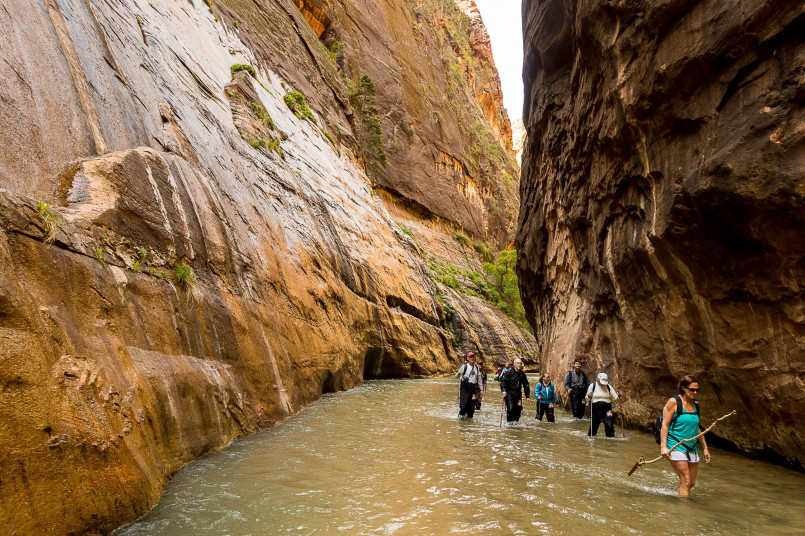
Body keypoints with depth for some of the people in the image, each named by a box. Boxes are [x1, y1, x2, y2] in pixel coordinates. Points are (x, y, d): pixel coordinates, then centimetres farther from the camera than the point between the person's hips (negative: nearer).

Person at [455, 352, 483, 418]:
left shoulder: (476, 367, 13)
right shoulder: (464, 366, 0)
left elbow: (479, 379, 18)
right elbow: (456, 376, -4)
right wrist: (458, 373, -27)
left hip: (473, 387, 4)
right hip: (465, 387, -4)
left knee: (472, 404, 2)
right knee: (463, 403, -9)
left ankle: (469, 416, 16)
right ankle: (461, 415, 11)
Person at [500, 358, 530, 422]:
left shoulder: (522, 374, 8)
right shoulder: (509, 372, -5)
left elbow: (526, 385, 15)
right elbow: (503, 381, -6)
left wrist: (528, 396, 11)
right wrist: (503, 390, -21)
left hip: (518, 393, 4)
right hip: (509, 392, -4)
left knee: (518, 409, 1)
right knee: (510, 408, -14)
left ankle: (515, 422, 18)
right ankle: (509, 422, 0)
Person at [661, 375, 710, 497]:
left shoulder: (695, 404, 12)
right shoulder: (673, 402, -7)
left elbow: (696, 428, 22)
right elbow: (665, 425, -11)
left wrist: (705, 448, 22)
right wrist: (663, 446, -19)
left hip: (692, 448, 7)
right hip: (676, 446, -7)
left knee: (692, 482, 8)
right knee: (686, 481, -11)